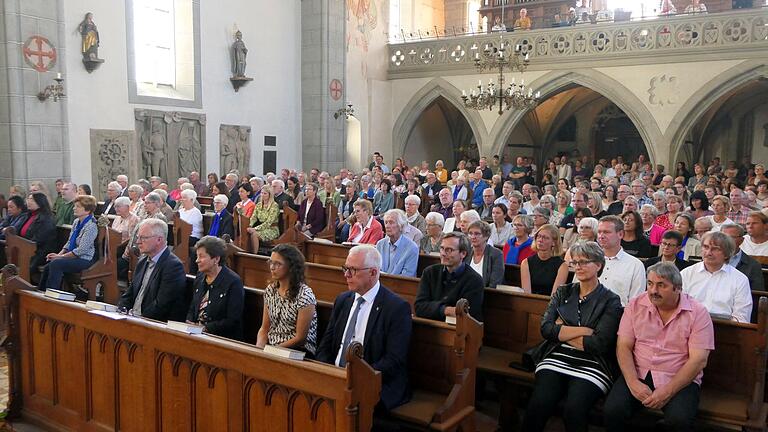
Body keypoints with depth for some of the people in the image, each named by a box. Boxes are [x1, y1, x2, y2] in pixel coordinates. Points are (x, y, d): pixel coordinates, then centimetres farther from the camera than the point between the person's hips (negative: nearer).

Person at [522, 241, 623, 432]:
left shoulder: (611, 301, 4)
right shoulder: (562, 293, 15)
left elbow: (600, 344, -8)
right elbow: (546, 328, 1)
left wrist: (562, 332, -1)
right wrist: (585, 330, -6)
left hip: (591, 365, -2)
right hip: (556, 359, 2)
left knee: (574, 409, -29)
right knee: (538, 405, -25)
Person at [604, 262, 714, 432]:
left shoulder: (697, 313, -4)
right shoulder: (635, 305, 4)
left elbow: (698, 360, -11)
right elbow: (624, 347, 1)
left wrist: (668, 391, -19)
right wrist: (633, 383, -14)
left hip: (680, 380, -2)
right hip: (638, 375, 2)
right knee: (612, 410, -24)